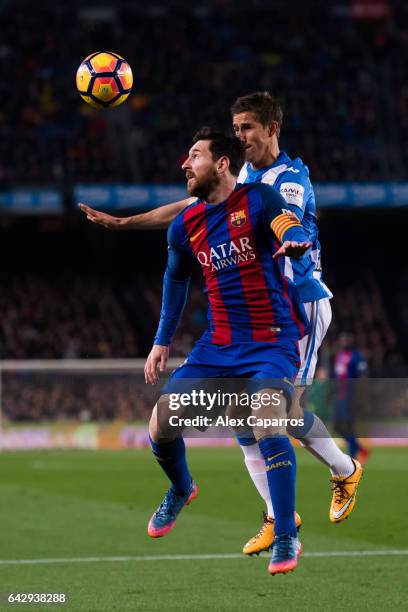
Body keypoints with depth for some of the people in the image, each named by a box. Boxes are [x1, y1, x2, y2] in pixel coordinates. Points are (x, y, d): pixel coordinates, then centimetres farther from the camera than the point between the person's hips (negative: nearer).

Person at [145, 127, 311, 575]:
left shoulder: (258, 200, -10)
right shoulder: (185, 225, 6)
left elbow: (292, 229, -29)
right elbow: (176, 279, 22)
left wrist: (293, 242, -53)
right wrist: (162, 342, 20)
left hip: (271, 340, -5)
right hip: (218, 344, 5)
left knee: (266, 424, -28)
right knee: (160, 429, -1)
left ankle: (286, 538, -15)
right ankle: (181, 489, 35)